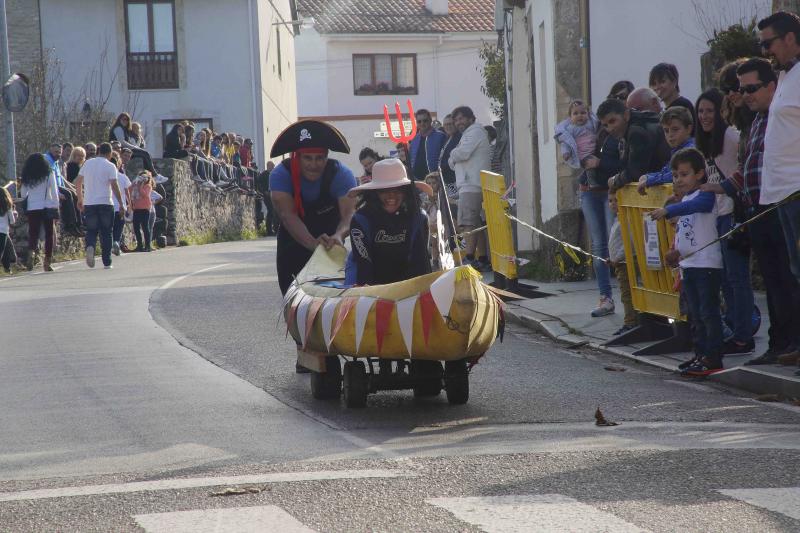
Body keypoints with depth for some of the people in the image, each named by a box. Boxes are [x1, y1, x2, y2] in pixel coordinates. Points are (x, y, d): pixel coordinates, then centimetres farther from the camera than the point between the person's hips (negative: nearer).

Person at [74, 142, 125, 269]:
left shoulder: (88, 163, 9)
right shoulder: (110, 166, -5)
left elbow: (78, 182, 12)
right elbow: (114, 186, -11)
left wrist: (80, 199, 23)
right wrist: (121, 204, -7)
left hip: (89, 203, 3)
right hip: (105, 203, -3)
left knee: (91, 231, 9)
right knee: (106, 233, 7)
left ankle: (90, 246, -22)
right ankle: (107, 262, 8)